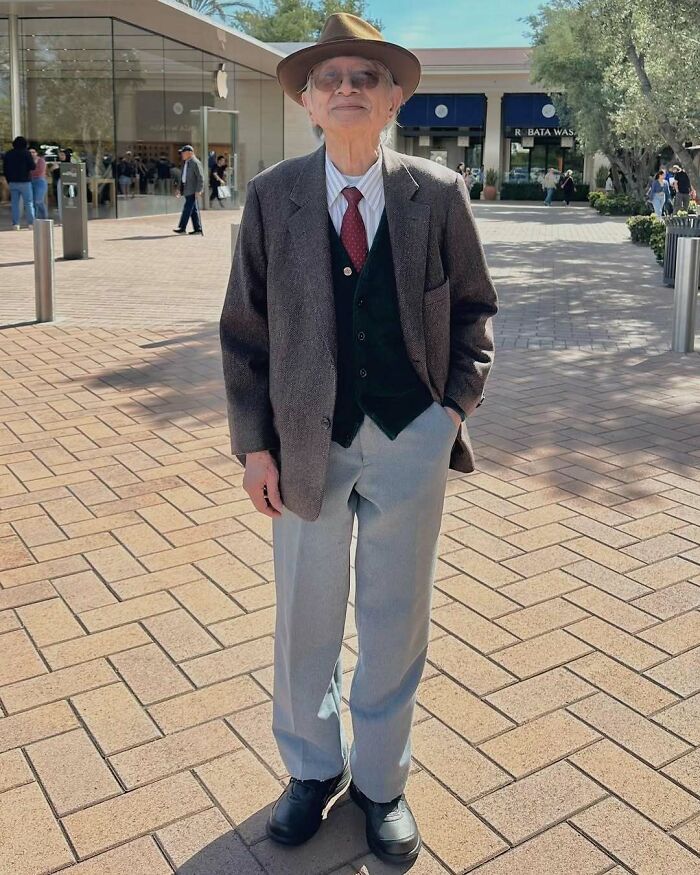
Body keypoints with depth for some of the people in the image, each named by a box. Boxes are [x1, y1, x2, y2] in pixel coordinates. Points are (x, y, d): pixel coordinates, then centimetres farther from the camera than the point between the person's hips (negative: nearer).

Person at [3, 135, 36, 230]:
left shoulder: (8, 154, 9)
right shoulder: (26, 153, -7)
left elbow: (4, 169, 11)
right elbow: (32, 167, -10)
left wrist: (9, 180, 18)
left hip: (12, 182, 4)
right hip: (24, 182, -4)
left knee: (14, 203, 5)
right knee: (29, 202, 0)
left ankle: (15, 223, 1)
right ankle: (31, 223, -4)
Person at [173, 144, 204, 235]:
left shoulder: (195, 163, -11)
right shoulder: (185, 163, 16)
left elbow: (200, 177, -15)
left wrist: (198, 190, -19)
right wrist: (180, 189, 19)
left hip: (192, 190, -9)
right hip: (187, 189, 9)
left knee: (187, 208, -10)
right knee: (193, 210, 9)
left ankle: (182, 228, -8)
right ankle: (198, 229, 12)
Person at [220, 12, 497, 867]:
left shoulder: (438, 194, -3)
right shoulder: (272, 196, -4)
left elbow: (473, 307, 7)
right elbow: (243, 330, -1)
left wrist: (457, 402, -4)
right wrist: (254, 443, -5)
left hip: (410, 442, 0)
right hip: (307, 442, 0)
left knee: (396, 620, 13)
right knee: (305, 621, 14)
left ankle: (380, 782, 36)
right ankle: (313, 768, 40)